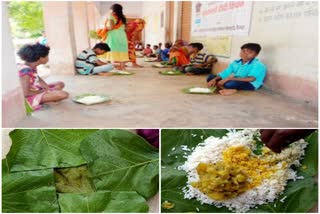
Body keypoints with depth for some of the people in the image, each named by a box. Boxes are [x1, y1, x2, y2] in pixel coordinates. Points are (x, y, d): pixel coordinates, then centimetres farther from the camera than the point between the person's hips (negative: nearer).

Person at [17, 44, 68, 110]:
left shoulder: (32, 66, 0)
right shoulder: (26, 71, -28)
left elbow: (39, 79, 10)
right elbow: (26, 93, -26)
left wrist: (49, 89, -6)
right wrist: (43, 91, -13)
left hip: (35, 89, 10)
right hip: (30, 96, -10)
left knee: (60, 84, 20)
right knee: (64, 94, -26)